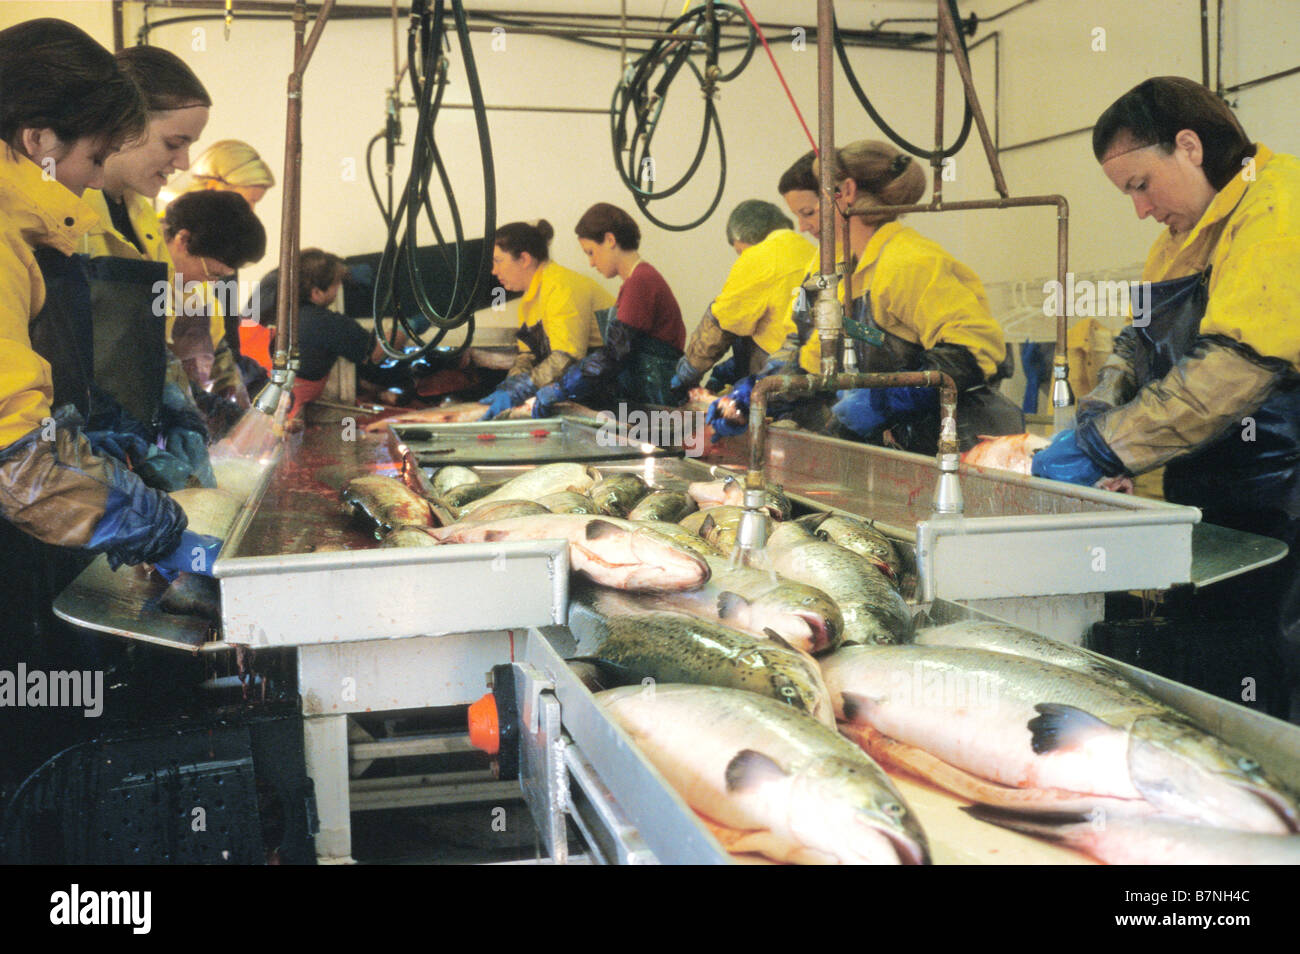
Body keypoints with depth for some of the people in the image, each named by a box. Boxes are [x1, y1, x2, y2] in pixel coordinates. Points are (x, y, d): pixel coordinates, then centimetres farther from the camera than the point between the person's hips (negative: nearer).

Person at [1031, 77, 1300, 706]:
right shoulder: (1186, 236, 17)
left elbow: (1233, 366, -24)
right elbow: (1143, 341, 18)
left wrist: (1100, 449, -21)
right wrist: (1095, 416, -2)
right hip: (1211, 511, 9)